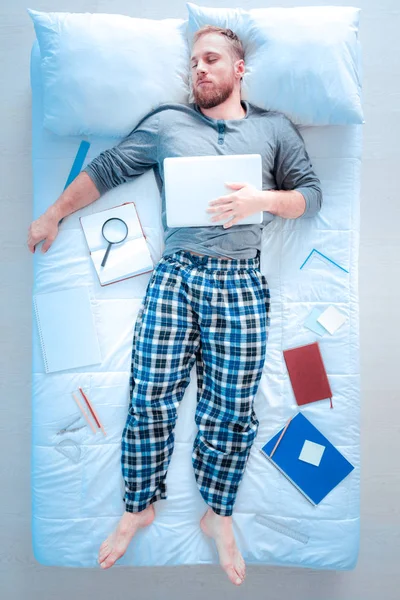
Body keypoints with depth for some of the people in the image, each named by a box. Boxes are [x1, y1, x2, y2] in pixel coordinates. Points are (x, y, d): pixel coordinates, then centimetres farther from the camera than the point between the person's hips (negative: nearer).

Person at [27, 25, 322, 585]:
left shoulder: (275, 128, 14)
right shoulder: (166, 123, 12)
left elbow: (312, 194, 11)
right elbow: (105, 170, 14)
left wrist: (261, 199, -9)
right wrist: (53, 214, 14)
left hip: (242, 285, 1)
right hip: (175, 277, 0)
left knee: (232, 410, 4)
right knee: (150, 401, 0)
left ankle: (218, 515, 29)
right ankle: (139, 508, 26)